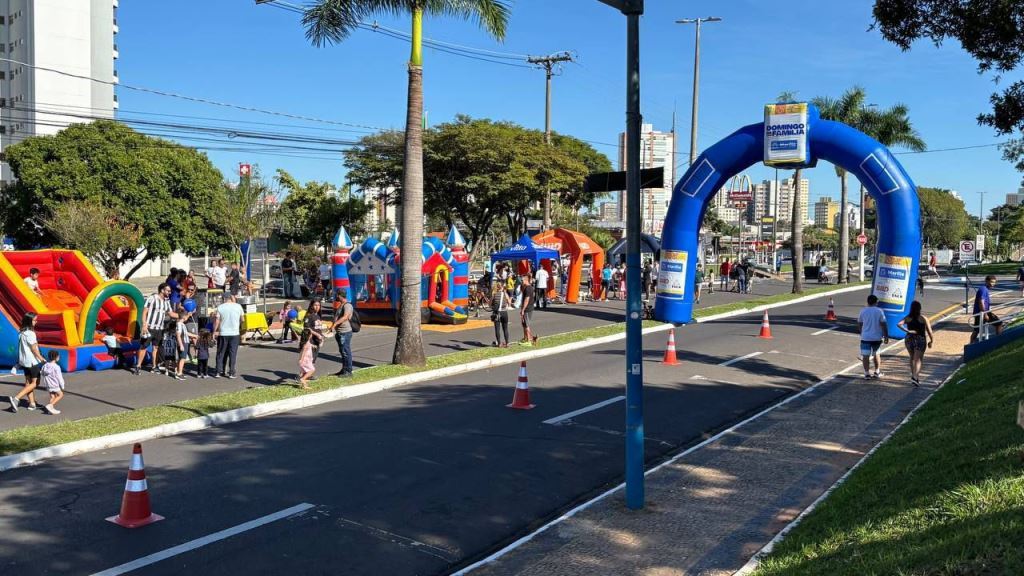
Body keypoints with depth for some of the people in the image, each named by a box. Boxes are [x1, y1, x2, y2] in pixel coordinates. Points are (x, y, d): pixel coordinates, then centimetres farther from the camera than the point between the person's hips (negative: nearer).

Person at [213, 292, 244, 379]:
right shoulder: (238, 306, 0)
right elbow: (242, 320, 4)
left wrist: (214, 332, 7)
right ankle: (231, 372, 3)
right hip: (235, 333, 0)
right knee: (233, 353, 4)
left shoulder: (220, 307, -3)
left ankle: (218, 372, 14)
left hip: (223, 334, 0)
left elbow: (217, 321, -4)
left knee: (221, 353, 11)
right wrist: (242, 332, 16)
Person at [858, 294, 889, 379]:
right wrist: (886, 336, 0)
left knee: (865, 355, 2)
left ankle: (867, 373, 0)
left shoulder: (863, 311, 1)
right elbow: (883, 325, -7)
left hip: (865, 337, 0)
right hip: (877, 337, 0)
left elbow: (859, 324, 9)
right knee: (876, 354, 17)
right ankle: (877, 372, 21)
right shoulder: (879, 311, -5)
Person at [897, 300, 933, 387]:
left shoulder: (907, 318, -1)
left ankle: (914, 375, 30)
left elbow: (899, 324, -17)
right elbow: (929, 331, -5)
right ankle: (914, 377, -20)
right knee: (918, 360, -3)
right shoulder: (923, 318, -7)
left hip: (909, 340, 3)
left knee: (912, 358, 21)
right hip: (920, 340, -3)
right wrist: (931, 341, 7)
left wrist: (907, 331, -15)